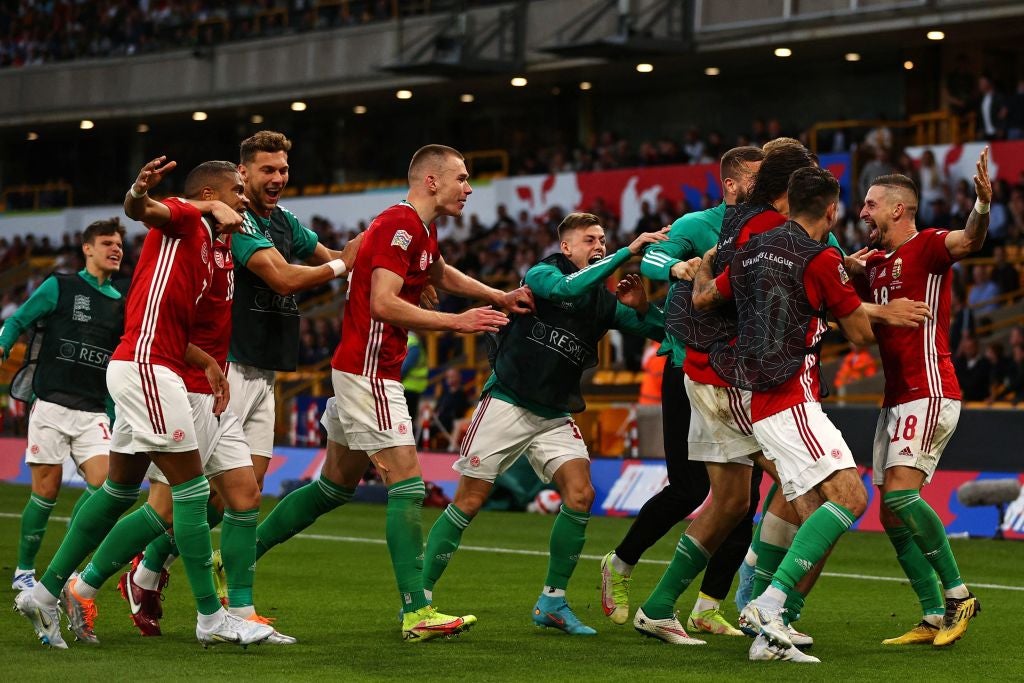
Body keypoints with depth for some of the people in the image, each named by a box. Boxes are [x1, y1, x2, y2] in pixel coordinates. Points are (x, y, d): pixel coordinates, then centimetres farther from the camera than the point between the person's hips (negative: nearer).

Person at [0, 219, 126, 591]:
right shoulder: (60, 287, 2)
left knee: (103, 484, -13)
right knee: (46, 492, -2)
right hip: (51, 407, -4)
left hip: (93, 414, 4)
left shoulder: (120, 305, 13)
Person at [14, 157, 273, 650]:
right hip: (146, 366, -10)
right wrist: (140, 192, -49)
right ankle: (211, 618, -4)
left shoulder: (200, 239, 21)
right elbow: (140, 210, -28)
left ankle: (44, 594, 20)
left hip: (141, 368, 10)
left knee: (119, 490, 15)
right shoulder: (184, 217, -5)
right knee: (192, 490, -7)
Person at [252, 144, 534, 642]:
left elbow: (440, 275, 36)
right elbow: (383, 303, -25)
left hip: (359, 370, 10)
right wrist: (456, 322, -23)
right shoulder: (399, 226, -17)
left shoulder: (421, 229, 15)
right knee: (407, 485, -12)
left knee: (335, 486, 16)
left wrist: (500, 297, 27)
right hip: (369, 371, -10)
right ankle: (417, 614, -13)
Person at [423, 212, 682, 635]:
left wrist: (640, 306, -15)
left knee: (581, 494, -13)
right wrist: (628, 252, -31)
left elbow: (662, 330, 4)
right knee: (468, 502, -5)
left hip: (555, 416, 5)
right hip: (506, 405, -5)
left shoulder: (605, 301, 7)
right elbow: (567, 288, -30)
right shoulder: (541, 274, -7)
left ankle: (553, 602, -1)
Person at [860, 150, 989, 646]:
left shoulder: (928, 247, -8)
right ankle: (934, 619, 8)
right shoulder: (875, 262, 17)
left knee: (900, 495, -21)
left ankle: (957, 594, -10)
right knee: (893, 517, 4)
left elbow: (969, 240, -29)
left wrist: (982, 203, -49)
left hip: (930, 392, -9)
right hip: (896, 399, 9)